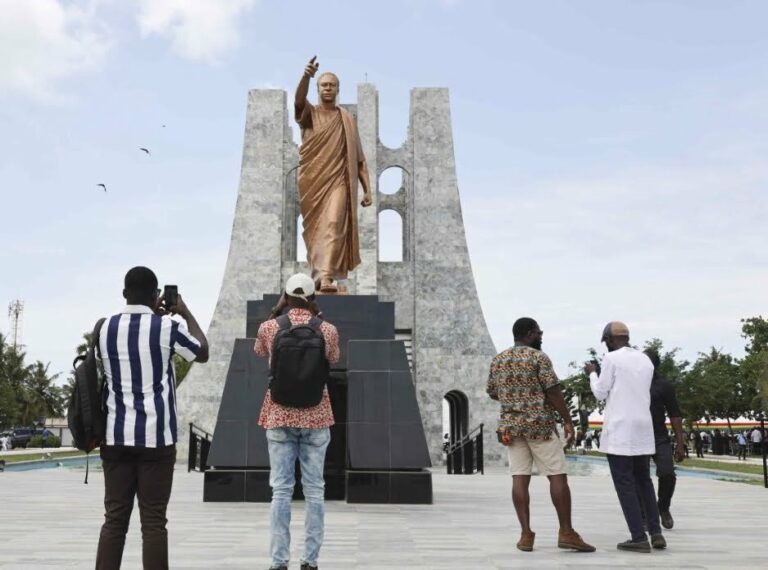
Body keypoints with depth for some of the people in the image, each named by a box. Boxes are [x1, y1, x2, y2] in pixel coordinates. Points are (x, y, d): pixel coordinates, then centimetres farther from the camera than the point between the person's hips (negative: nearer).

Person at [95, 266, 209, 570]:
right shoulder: (167, 327, -7)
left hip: (116, 435, 4)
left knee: (114, 517, 7)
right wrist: (186, 312, 18)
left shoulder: (104, 328, 3)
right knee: (153, 520, 1)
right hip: (156, 436, -3)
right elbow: (202, 353, 8)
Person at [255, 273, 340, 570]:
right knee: (314, 490, 6)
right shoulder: (327, 330, -3)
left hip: (279, 416, 0)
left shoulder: (269, 328, -4)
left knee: (281, 490, 3)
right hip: (315, 416, 0)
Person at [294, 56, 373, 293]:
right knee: (314, 229, 7)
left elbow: (358, 158, 10)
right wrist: (306, 76, -40)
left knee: (333, 225, -17)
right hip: (312, 181, 1)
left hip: (337, 181, 0)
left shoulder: (347, 119, 11)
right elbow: (299, 99, -20)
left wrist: (367, 189, 3)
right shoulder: (308, 113, 6)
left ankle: (327, 277, -25)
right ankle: (318, 274, 23)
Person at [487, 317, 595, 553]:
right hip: (539, 424, -5)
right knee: (558, 476, 0)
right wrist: (568, 421, -6)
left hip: (511, 425, 5)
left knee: (520, 478, 2)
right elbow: (554, 391, -11)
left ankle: (526, 534, 0)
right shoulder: (539, 357, -7)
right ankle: (566, 532, 1)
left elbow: (492, 393, 16)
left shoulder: (497, 360, 10)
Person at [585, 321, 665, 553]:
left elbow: (600, 393, -4)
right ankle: (656, 533, 11)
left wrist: (592, 373, 13)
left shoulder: (612, 359, -8)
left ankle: (639, 538, -4)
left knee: (625, 483, -2)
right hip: (642, 428, 6)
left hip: (619, 429, -6)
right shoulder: (646, 360, 11)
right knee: (644, 480, 17)